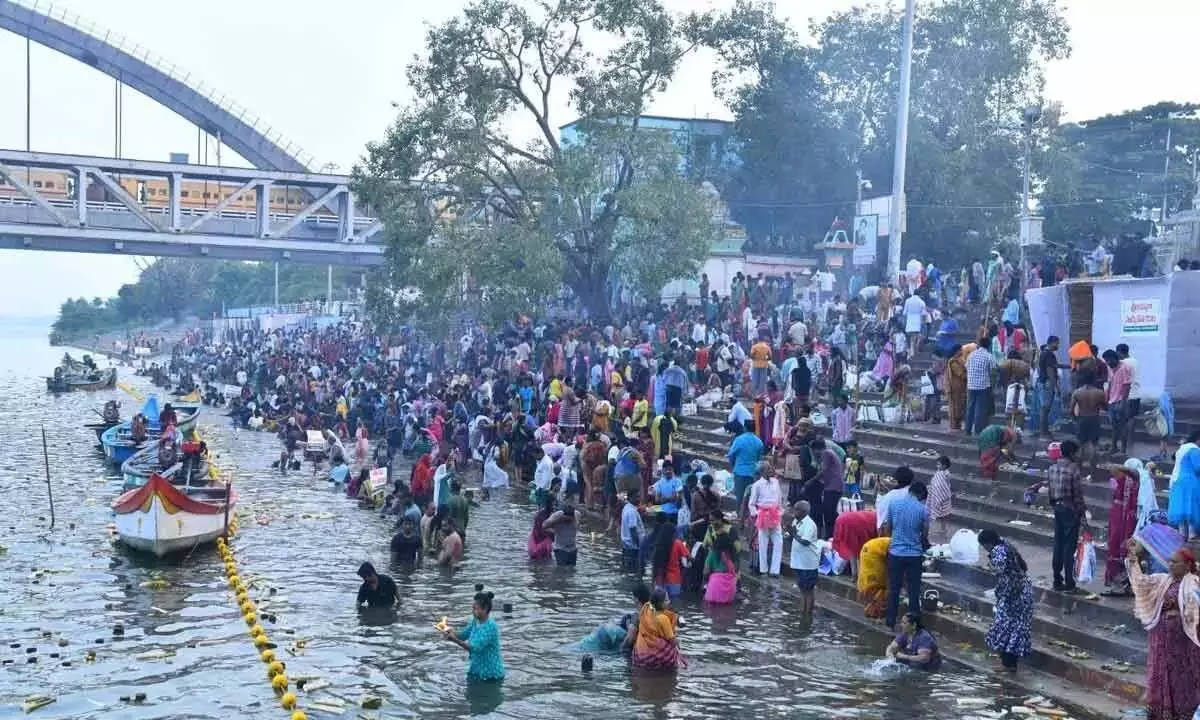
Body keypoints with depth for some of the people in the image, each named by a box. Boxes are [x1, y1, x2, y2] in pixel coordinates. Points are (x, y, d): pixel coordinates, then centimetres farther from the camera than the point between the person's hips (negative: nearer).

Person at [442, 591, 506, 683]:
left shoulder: (490, 627, -25)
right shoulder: (475, 621, 1)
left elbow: (475, 648, -30)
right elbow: (463, 635, 7)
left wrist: (455, 640, -34)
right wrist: (451, 633, -14)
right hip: (476, 670, 8)